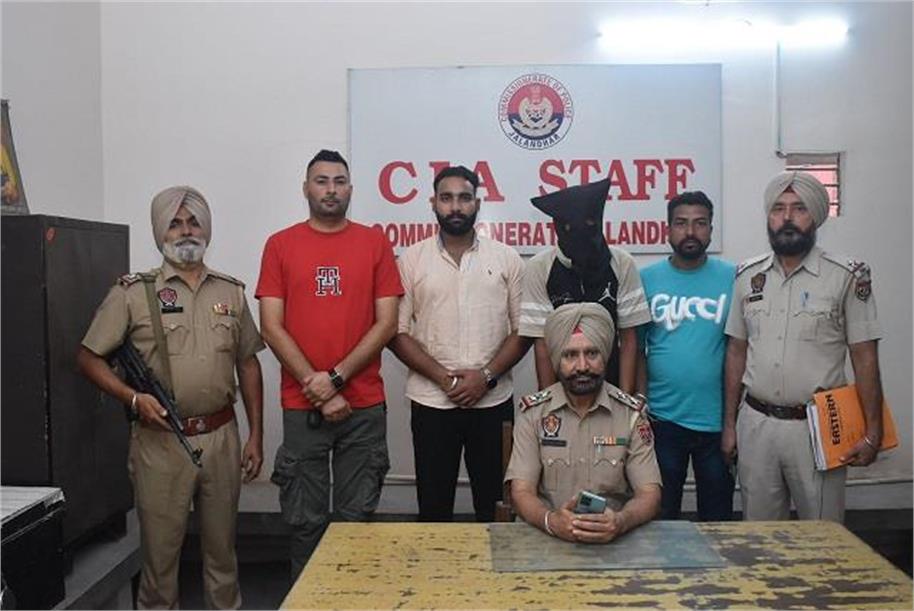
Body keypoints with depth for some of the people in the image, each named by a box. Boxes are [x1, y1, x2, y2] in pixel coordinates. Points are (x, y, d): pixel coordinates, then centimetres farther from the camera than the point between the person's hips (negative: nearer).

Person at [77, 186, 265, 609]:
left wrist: (256, 435, 8)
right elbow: (88, 357, 0)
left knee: (221, 542, 14)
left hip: (222, 436, 3)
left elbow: (248, 364, 11)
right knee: (160, 545, 8)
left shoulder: (231, 292, 8)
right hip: (161, 440, -3)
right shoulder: (133, 292, -2)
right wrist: (132, 397, -16)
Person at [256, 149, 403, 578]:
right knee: (306, 521, 9)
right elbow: (271, 328, -1)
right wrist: (317, 388, -9)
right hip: (301, 408, 0)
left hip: (364, 406, 0)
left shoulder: (374, 242, 4)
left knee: (357, 517, 9)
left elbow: (387, 323, -1)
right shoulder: (280, 245, 5)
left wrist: (335, 378, -10)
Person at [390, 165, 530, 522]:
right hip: (432, 403, 0)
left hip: (494, 402, 1)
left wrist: (487, 376, -11)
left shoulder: (506, 259, 4)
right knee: (434, 506, 9)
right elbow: (398, 332, -2)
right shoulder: (412, 259, 2)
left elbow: (523, 330, 2)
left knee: (494, 504, 11)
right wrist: (444, 379, -12)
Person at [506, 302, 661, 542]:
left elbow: (650, 494, -2)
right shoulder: (533, 412, 1)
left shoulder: (631, 414, 2)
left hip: (612, 539, 1)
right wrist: (551, 521, -26)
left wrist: (621, 522, -24)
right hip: (548, 536, 0)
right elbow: (521, 491, -5)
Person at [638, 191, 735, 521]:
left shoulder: (733, 277, -3)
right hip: (662, 419, 0)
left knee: (718, 518, 15)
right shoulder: (646, 279, -1)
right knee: (660, 517, 15)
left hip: (718, 419, 0)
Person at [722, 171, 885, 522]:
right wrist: (729, 424, 8)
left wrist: (872, 433, -7)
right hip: (755, 424, 3)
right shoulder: (748, 276, 5)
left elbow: (864, 358, -4)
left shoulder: (847, 277, -5)